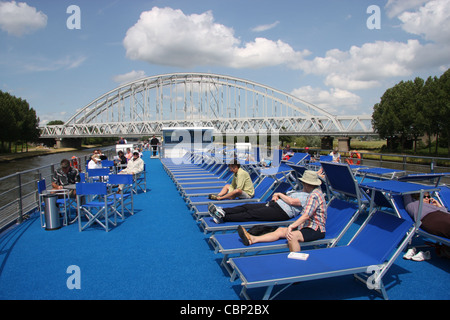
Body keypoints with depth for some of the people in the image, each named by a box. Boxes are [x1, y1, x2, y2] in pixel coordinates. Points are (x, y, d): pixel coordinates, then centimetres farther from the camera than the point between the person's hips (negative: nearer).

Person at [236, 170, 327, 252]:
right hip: (309, 226, 10)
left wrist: (291, 226, -32)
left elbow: (306, 216, -27)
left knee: (292, 236, -37)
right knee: (280, 230, -6)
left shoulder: (314, 195, -16)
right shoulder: (316, 191, 16)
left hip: (316, 230, -10)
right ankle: (253, 239, -18)